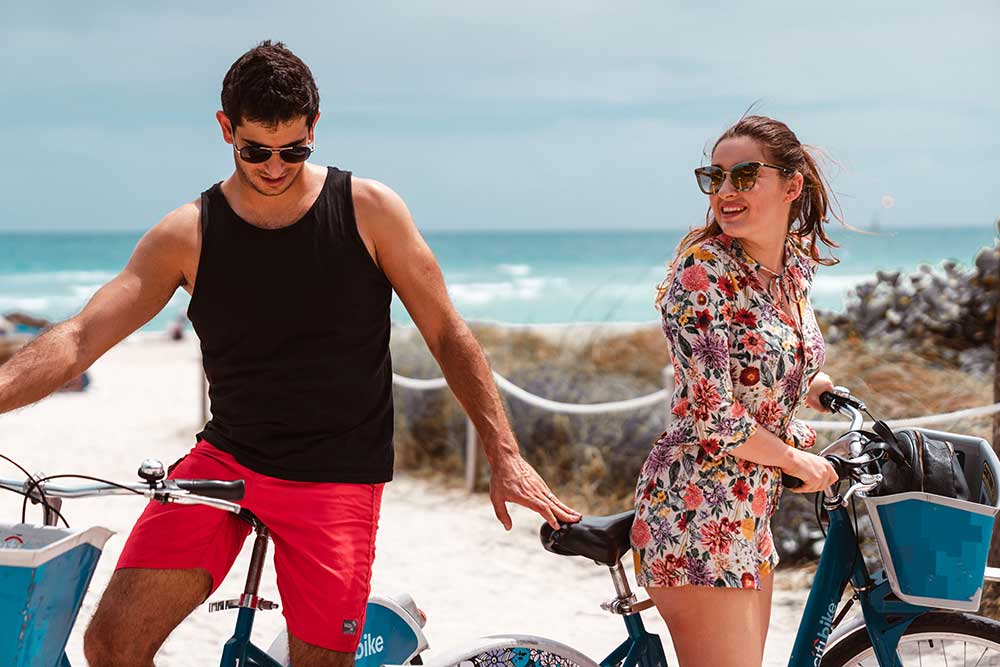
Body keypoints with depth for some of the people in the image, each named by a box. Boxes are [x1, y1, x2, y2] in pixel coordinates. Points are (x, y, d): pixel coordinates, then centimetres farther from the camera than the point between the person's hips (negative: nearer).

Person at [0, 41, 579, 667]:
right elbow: (78, 340, -7)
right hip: (226, 459, 2)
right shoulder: (188, 233, -1)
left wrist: (505, 456, -5)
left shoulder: (368, 209, -4)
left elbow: (449, 336, 1)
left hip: (337, 477, -1)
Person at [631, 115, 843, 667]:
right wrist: (796, 460, -7)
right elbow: (713, 417, -20)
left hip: (751, 510, 8)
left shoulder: (797, 259, 7)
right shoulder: (702, 270, -16)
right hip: (697, 513, -8)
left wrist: (811, 380, 11)